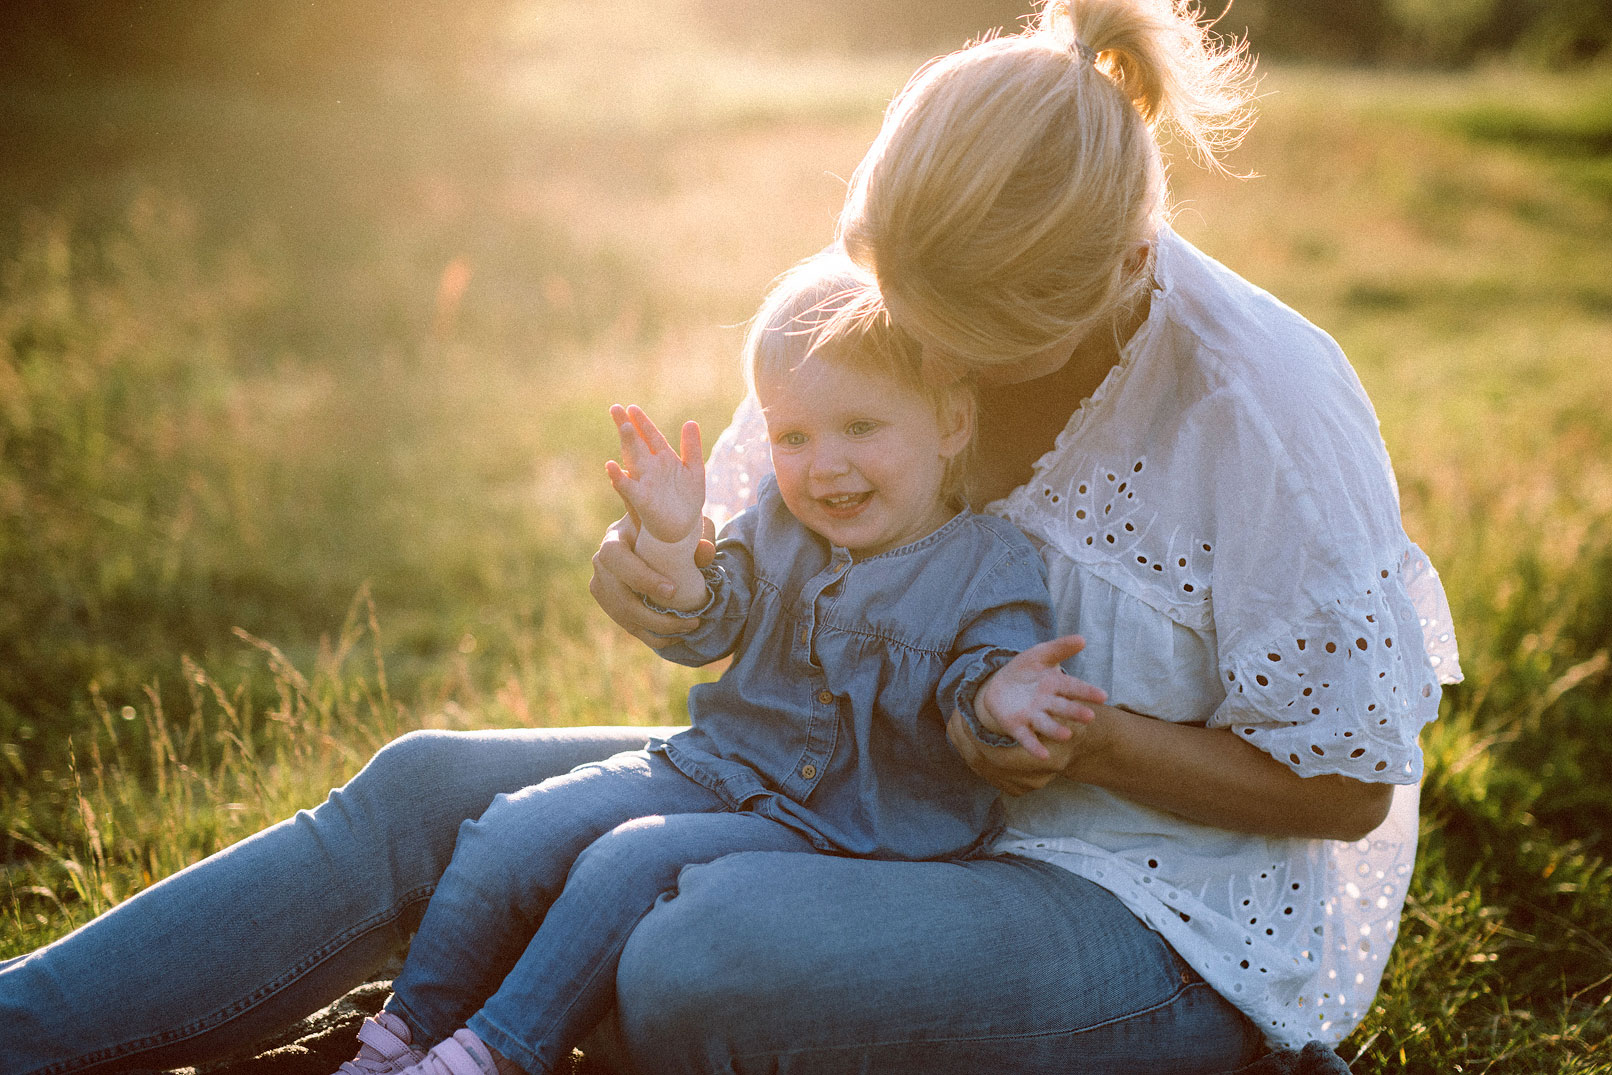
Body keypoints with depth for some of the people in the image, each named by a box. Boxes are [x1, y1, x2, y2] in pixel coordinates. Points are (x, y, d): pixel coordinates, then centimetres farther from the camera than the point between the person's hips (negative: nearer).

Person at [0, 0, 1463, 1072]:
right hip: (879, 812, 6)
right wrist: (643, 565, -17)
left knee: (704, 951, -37)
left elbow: (1344, 789, -12)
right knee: (432, 793, -6)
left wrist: (1094, 746, -26)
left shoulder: (1267, 404, -22)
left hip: (1171, 921, -6)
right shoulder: (878, 313, -6)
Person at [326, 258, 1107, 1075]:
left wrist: (997, 697, -37)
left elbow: (973, 679, -12)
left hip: (838, 824, -5)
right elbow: (700, 633, 4)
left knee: (633, 861, -26)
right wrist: (670, 544, -16)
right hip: (716, 763, 6)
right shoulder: (777, 520, 6)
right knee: (516, 831, -9)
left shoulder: (991, 568, -9)